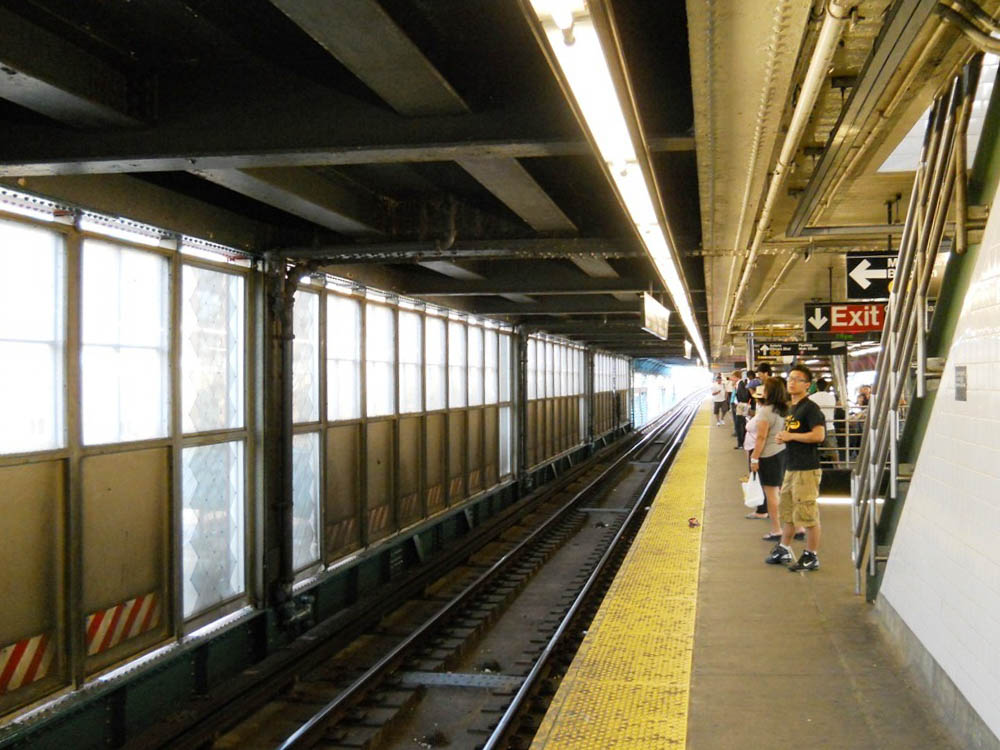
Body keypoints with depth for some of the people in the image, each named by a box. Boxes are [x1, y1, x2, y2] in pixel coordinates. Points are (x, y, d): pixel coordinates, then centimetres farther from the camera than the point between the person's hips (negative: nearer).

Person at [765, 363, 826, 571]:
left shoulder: (810, 408, -12)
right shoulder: (791, 408, 16)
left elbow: (819, 435, -22)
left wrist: (791, 436, -16)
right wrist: (782, 437, 5)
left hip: (806, 469, -10)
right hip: (791, 467, 10)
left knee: (808, 514, -4)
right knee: (787, 510, 18)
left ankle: (811, 556, 4)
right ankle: (784, 549, 30)